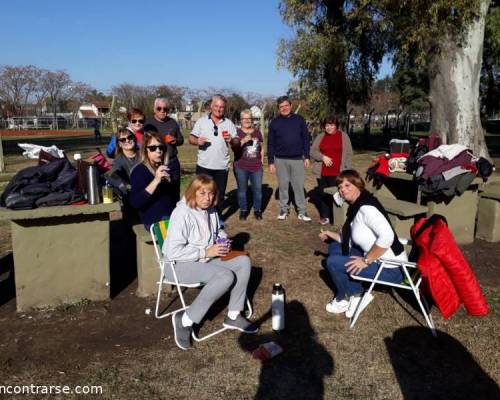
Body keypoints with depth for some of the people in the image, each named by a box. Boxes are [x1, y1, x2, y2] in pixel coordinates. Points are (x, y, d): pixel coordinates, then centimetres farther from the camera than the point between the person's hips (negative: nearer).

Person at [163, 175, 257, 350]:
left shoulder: (210, 210, 5)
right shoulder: (182, 213, -20)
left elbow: (218, 231, 27)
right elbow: (173, 252, -25)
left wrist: (222, 240, 2)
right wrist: (205, 252, -23)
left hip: (206, 259, 8)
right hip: (180, 265, -8)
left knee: (243, 261, -9)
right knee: (226, 276, -29)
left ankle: (233, 316, -2)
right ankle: (185, 320, -18)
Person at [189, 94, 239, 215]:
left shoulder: (229, 123, 5)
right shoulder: (201, 121, 2)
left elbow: (237, 143, 5)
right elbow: (191, 138, 2)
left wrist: (231, 140, -17)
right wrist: (197, 141, -20)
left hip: (222, 166, 1)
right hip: (204, 166, -1)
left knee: (220, 195, 12)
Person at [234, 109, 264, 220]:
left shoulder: (257, 132, 12)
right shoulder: (237, 133, 1)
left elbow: (261, 149, 19)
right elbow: (234, 148, -10)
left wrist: (262, 159, 10)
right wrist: (244, 140, -21)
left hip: (256, 167, 2)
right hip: (241, 167, -2)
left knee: (258, 189, 1)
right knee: (242, 189, 5)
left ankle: (257, 210, 15)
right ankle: (243, 210, 18)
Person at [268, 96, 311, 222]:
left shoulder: (299, 120, 3)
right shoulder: (274, 123, 1)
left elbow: (306, 138, 4)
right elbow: (270, 144, 2)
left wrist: (307, 156, -1)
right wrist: (271, 162, -2)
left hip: (297, 159, 0)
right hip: (281, 160, 0)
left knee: (299, 186, 2)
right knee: (283, 186, 8)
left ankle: (302, 212, 8)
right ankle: (283, 209, 19)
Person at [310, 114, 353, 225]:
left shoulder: (343, 136, 6)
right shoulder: (320, 137, 12)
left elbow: (349, 154, 4)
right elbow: (312, 151, 7)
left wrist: (346, 169, -4)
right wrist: (323, 157, -10)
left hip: (337, 173, -2)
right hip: (322, 172, 3)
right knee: (323, 193, 6)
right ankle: (324, 216, 18)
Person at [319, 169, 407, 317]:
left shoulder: (366, 207, -22)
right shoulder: (355, 207, 7)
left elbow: (387, 237, -35)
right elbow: (353, 240, 13)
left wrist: (366, 260, -26)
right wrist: (331, 235, 12)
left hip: (390, 268, -10)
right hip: (377, 259, 10)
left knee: (333, 262, -15)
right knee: (335, 246, 14)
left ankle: (345, 298, 12)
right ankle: (352, 294, 11)